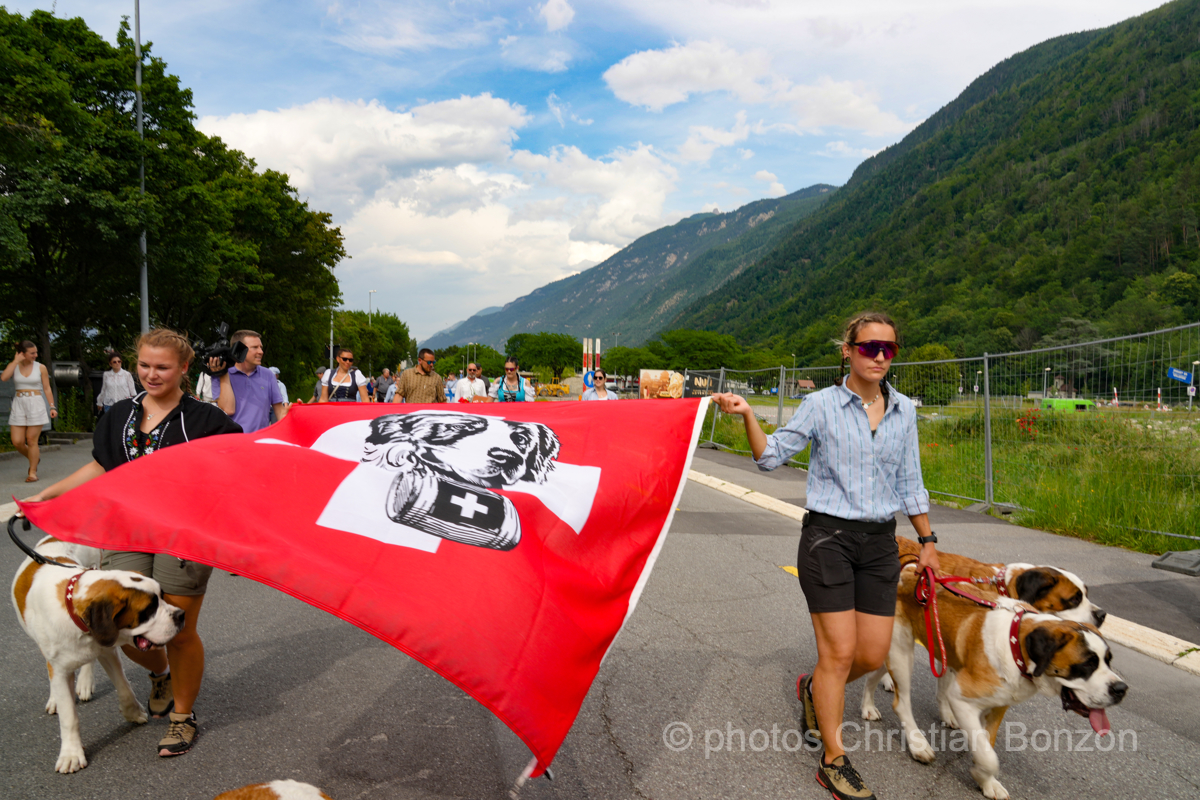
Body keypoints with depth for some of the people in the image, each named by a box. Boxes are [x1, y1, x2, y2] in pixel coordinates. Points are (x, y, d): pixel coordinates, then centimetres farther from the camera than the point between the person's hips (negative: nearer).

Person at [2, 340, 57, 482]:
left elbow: (47, 389, 3)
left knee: (32, 440, -4)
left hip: (36, 405, -2)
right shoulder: (14, 366, 6)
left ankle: (32, 472, 6)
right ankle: (35, 458, 27)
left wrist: (52, 407, -5)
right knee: (17, 442, -2)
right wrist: (16, 361, -9)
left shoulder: (40, 368, 3)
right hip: (18, 405, 2)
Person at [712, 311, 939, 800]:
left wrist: (927, 540, 15)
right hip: (828, 536, -4)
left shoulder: (904, 411, 6)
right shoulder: (822, 405, -6)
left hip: (880, 541, 5)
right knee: (839, 651, -4)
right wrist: (747, 416, -17)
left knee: (873, 654, 6)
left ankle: (815, 690, 38)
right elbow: (771, 457, -2)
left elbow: (909, 483, 14)